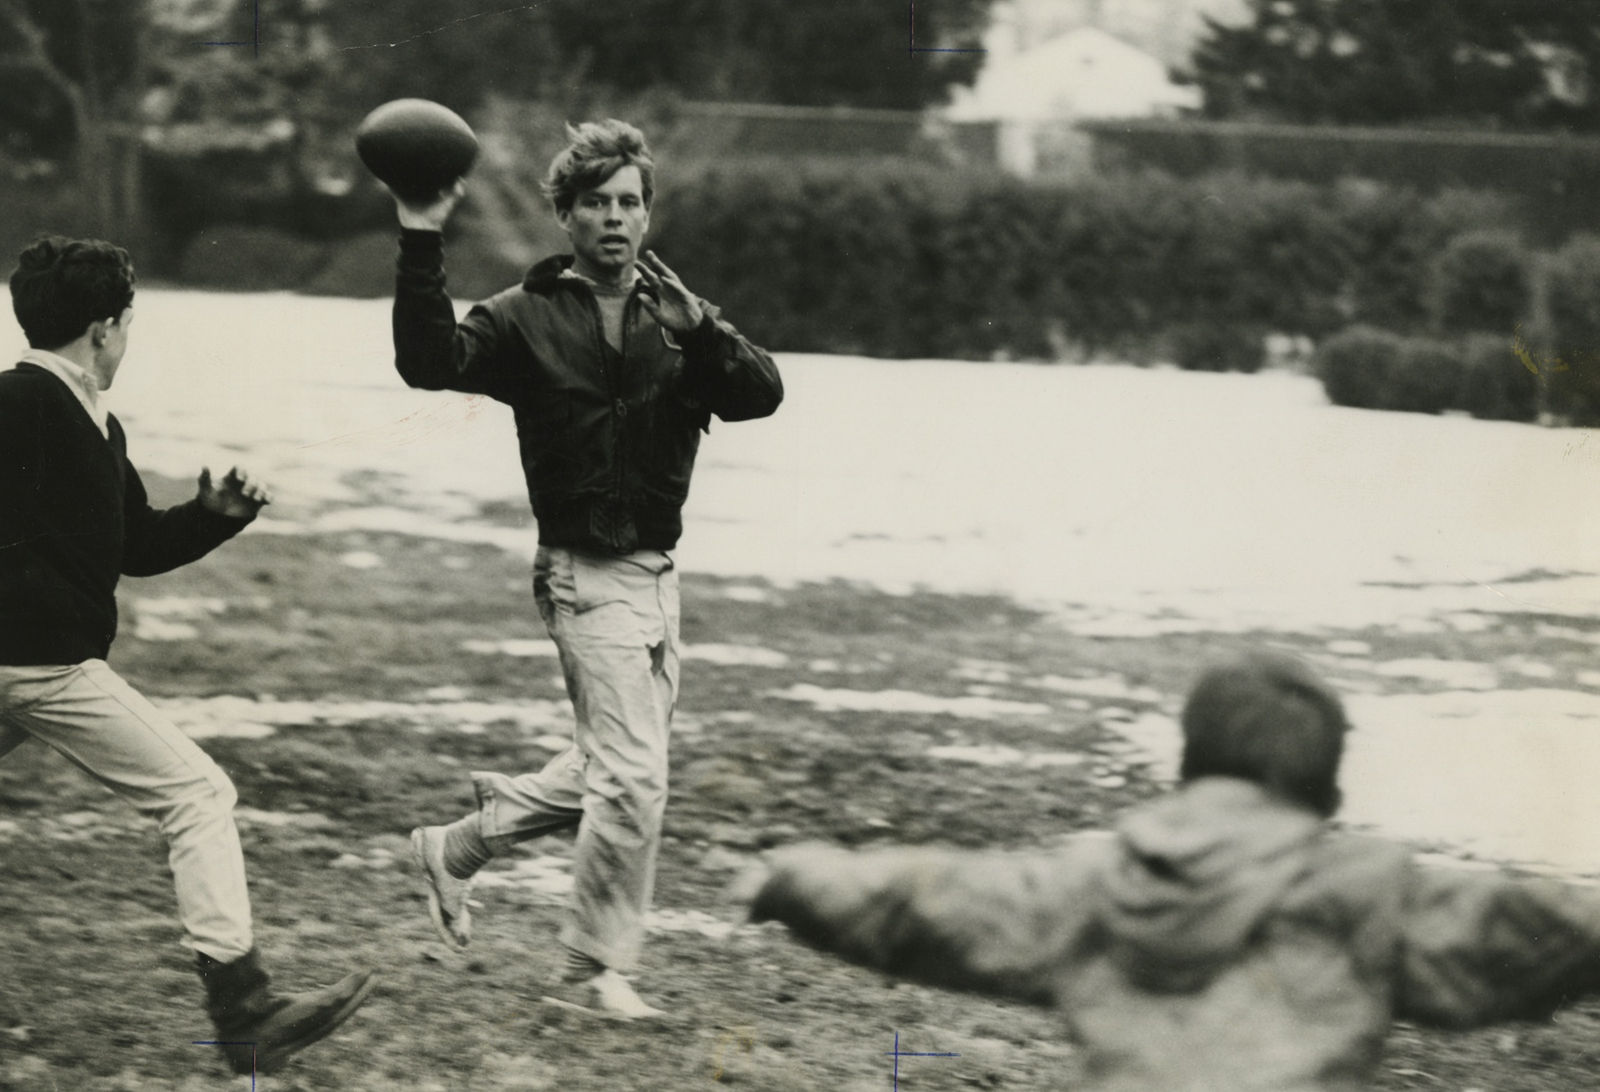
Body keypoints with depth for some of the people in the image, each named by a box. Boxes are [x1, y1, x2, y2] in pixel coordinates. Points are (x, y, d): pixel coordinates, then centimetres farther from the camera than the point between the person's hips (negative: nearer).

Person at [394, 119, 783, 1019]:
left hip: (656, 572, 6)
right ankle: (593, 973, 1)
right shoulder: (528, 317, -5)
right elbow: (432, 363, -21)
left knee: (611, 769, 17)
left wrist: (702, 329, -22)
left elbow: (762, 394, -7)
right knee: (634, 777, -11)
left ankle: (460, 845, 36)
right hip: (587, 573, -6)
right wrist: (422, 248, -29)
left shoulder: (678, 316, 7)